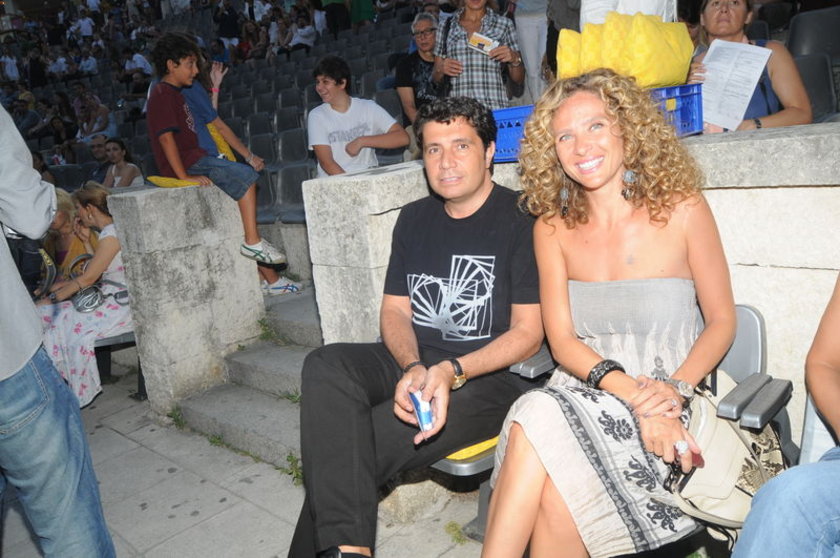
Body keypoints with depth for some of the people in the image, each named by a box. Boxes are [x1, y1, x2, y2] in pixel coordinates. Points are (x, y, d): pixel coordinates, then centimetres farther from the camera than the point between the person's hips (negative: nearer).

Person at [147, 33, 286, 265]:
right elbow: (166, 137, -20)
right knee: (246, 175, -20)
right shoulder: (162, 94, -9)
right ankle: (252, 242, -22)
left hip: (194, 158, 11)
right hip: (187, 163, -11)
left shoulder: (174, 94, 23)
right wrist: (184, 176, -24)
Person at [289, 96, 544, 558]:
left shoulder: (521, 221, -6)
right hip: (413, 361, 6)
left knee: (353, 444, -25)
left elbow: (528, 332, -9)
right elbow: (395, 311, 10)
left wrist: (451, 372, -23)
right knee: (325, 366, -25)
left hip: (491, 375, -5)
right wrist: (412, 368, -12)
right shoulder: (414, 219, 13)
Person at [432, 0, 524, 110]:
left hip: (495, 107, -1)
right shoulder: (446, 26, 13)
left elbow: (518, 78, 12)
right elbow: (435, 78, 16)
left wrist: (515, 60, -7)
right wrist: (441, 70, -4)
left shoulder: (504, 24, 10)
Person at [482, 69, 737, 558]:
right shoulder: (553, 227, 4)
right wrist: (631, 391, -18)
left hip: (669, 403, -2)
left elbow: (722, 321, 2)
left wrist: (675, 388, -16)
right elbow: (562, 339, -1)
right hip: (582, 388, 2)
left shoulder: (681, 209, -2)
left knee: (541, 425, -30)